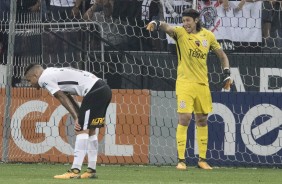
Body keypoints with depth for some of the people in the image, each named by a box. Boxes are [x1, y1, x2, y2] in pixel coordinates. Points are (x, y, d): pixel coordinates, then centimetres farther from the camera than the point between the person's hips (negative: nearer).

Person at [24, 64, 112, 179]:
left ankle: (75, 171, -17)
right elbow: (68, 98, 16)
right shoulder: (53, 74, 24)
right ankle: (91, 170, 20)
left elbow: (63, 99, -6)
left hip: (94, 91, -10)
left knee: (82, 130, -11)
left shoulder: (44, 78, -3)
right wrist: (79, 118, 6)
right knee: (90, 131, 17)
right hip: (104, 90, 10)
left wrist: (76, 118, -2)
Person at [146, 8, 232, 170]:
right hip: (185, 83, -4)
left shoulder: (208, 35, 5)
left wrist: (227, 74, 5)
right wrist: (157, 23, -48)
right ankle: (181, 160, -8)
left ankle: (202, 159, 20)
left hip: (203, 84, 4)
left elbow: (222, 55, 15)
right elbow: (168, 28, -27)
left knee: (202, 120, 10)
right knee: (184, 119, -11)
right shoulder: (180, 32, -5)